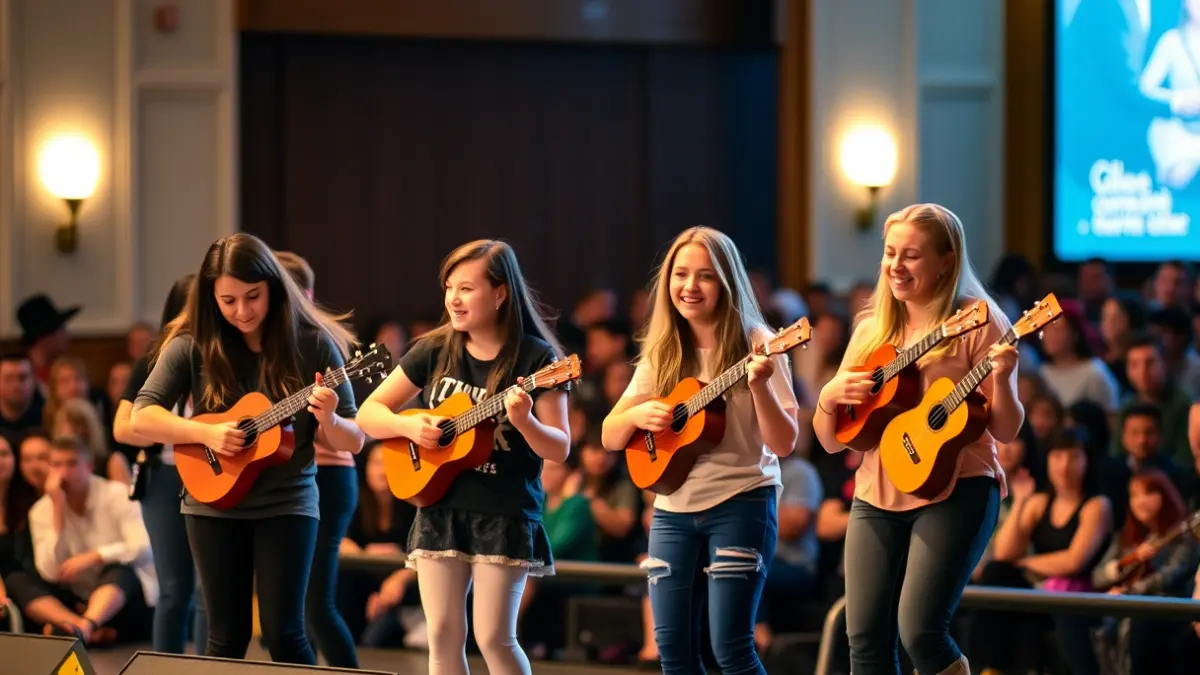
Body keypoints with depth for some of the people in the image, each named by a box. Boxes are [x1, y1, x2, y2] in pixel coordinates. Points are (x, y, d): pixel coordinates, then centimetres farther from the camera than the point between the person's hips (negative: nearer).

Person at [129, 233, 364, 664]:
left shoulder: (312, 344, -6)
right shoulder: (193, 344, -4)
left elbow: (353, 441, -3)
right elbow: (141, 419, -5)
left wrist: (328, 421, -26)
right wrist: (206, 433, -19)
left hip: (287, 503, -1)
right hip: (214, 503, 1)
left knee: (283, 633, -8)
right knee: (227, 636, 3)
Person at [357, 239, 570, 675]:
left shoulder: (536, 358, -9)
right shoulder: (434, 351, 3)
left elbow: (559, 450, -11)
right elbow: (368, 415, 7)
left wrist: (524, 423, -30)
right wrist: (409, 427, -12)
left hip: (506, 515, -4)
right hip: (441, 509, 4)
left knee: (494, 639, -7)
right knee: (443, 636, 2)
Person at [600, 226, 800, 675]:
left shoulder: (754, 346, -6)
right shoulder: (661, 355, 8)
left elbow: (784, 444, -11)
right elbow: (610, 437, 9)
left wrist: (759, 386, -27)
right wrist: (637, 415, -12)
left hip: (741, 504, -5)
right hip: (674, 511, 5)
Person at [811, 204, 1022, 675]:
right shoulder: (872, 331, 12)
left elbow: (1006, 431, -8)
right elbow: (832, 442, 14)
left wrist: (1001, 376, -27)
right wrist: (829, 396, -6)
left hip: (954, 492, -5)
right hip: (877, 498, 6)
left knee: (920, 631, -18)